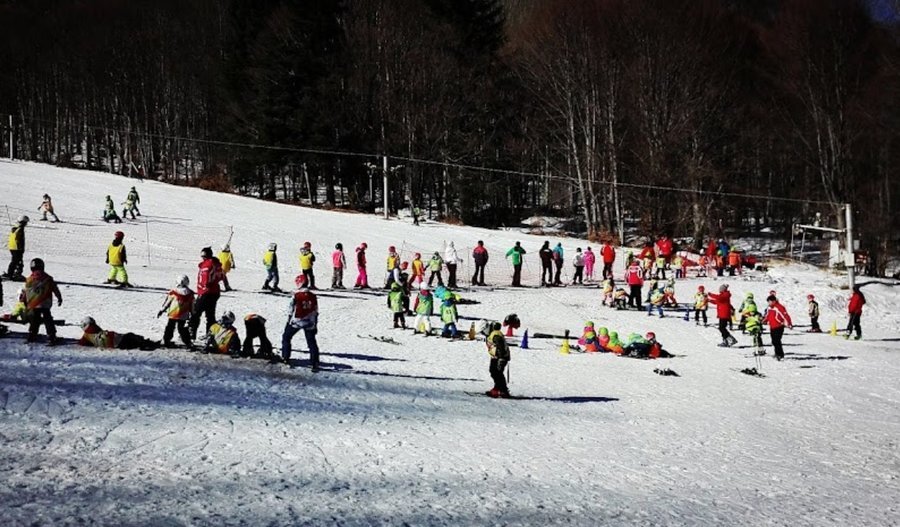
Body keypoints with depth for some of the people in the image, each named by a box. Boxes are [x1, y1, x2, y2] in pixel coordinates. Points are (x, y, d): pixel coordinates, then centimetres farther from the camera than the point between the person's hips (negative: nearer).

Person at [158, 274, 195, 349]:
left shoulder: (173, 293, -9)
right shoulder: (190, 294, -2)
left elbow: (166, 302, -1)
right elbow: (192, 306, 7)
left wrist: (161, 310, 11)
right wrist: (192, 315, 19)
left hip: (172, 315, -2)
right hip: (183, 316, 2)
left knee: (169, 328, 14)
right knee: (183, 329, 9)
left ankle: (166, 341, 18)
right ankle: (187, 343, 1)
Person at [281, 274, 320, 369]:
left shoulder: (296, 295, -12)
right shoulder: (313, 296, 1)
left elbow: (291, 310, -7)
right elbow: (315, 312, 7)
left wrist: (288, 322, 4)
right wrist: (315, 325, 16)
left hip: (296, 321, -3)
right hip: (309, 323, 3)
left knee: (286, 337, 18)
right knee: (312, 343, 9)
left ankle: (285, 358, 19)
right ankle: (314, 363, 4)